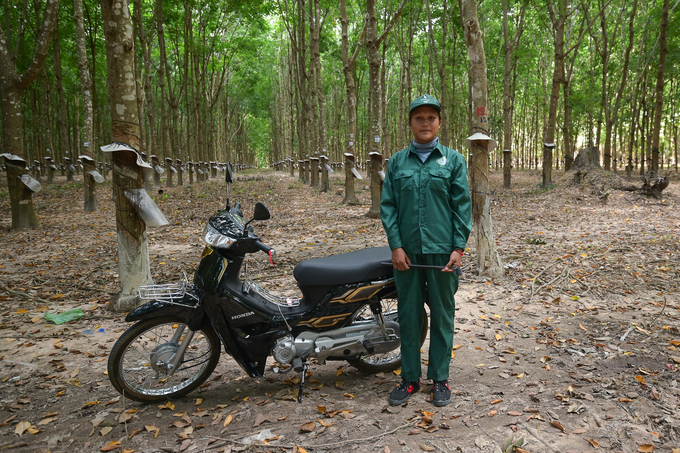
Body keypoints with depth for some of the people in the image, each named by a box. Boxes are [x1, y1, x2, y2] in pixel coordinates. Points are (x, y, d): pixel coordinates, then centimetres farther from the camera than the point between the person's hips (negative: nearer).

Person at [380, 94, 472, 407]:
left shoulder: (453, 160, 5)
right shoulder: (397, 162, 8)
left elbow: (462, 205, 1)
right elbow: (388, 205, 3)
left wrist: (458, 247, -7)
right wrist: (395, 245, -6)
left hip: (442, 251, -1)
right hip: (407, 252, 1)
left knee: (442, 315, 8)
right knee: (408, 315, 9)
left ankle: (440, 378, 23)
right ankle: (410, 378, 23)